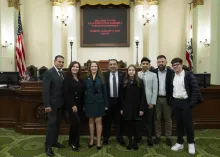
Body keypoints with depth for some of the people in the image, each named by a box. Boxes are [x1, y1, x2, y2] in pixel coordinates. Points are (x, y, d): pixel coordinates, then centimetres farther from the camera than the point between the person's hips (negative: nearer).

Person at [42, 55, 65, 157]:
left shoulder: (62, 73, 10)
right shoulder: (49, 73, -12)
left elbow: (63, 88, 10)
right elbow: (45, 90, -17)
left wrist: (64, 102, 4)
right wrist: (47, 105, -21)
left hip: (60, 103, 7)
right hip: (52, 103, -7)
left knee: (57, 123, 14)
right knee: (52, 123, -2)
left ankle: (54, 141, 28)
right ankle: (48, 146, 10)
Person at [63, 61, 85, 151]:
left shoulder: (80, 79, 10)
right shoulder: (67, 79, -7)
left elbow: (82, 92, 9)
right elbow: (66, 93, -14)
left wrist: (82, 105, 3)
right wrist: (73, 105, -18)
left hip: (79, 105, 6)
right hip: (71, 105, -6)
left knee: (74, 123, 14)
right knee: (76, 122, -11)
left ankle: (72, 141, 28)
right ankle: (74, 143, 8)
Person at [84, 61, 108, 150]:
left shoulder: (101, 78, 2)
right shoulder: (86, 78, 3)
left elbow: (104, 92, 1)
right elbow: (83, 91, 3)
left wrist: (106, 104, -3)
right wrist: (83, 104, 0)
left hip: (99, 102, -1)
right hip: (89, 102, 1)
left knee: (98, 121, 2)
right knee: (91, 121, 10)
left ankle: (98, 142, 13)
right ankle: (91, 140, 24)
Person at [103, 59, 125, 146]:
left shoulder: (122, 75, 0)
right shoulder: (105, 75, 0)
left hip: (119, 101, 1)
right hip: (108, 101, 0)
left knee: (119, 120, 11)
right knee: (107, 120, 11)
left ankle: (119, 137, 28)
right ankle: (106, 138, 27)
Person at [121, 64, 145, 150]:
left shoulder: (140, 81, -1)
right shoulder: (124, 82, 5)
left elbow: (143, 96, -4)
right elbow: (122, 96, 4)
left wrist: (141, 108, -10)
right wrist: (122, 108, 0)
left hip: (137, 107, -1)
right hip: (127, 107, 2)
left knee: (136, 125, 7)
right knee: (128, 125, 7)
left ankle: (135, 142, 23)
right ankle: (130, 141, 22)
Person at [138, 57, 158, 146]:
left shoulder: (153, 75, 1)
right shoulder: (137, 75, 2)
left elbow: (155, 90, -2)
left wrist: (152, 102, -7)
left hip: (149, 102, 0)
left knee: (149, 121, 8)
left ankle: (150, 139, 23)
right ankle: (138, 137, 28)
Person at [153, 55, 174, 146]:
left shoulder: (171, 73, -2)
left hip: (167, 99, 0)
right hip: (156, 99, 1)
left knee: (168, 119, 10)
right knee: (157, 119, 11)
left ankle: (168, 137, 24)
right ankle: (158, 136, 25)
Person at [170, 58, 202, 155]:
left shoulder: (188, 75, -7)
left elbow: (195, 89, -11)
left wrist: (192, 103, -15)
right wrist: (170, 101, 4)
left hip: (185, 102, -4)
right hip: (175, 102, 4)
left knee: (187, 123, 4)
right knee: (178, 123, 12)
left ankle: (191, 143, 24)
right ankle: (179, 143, 24)